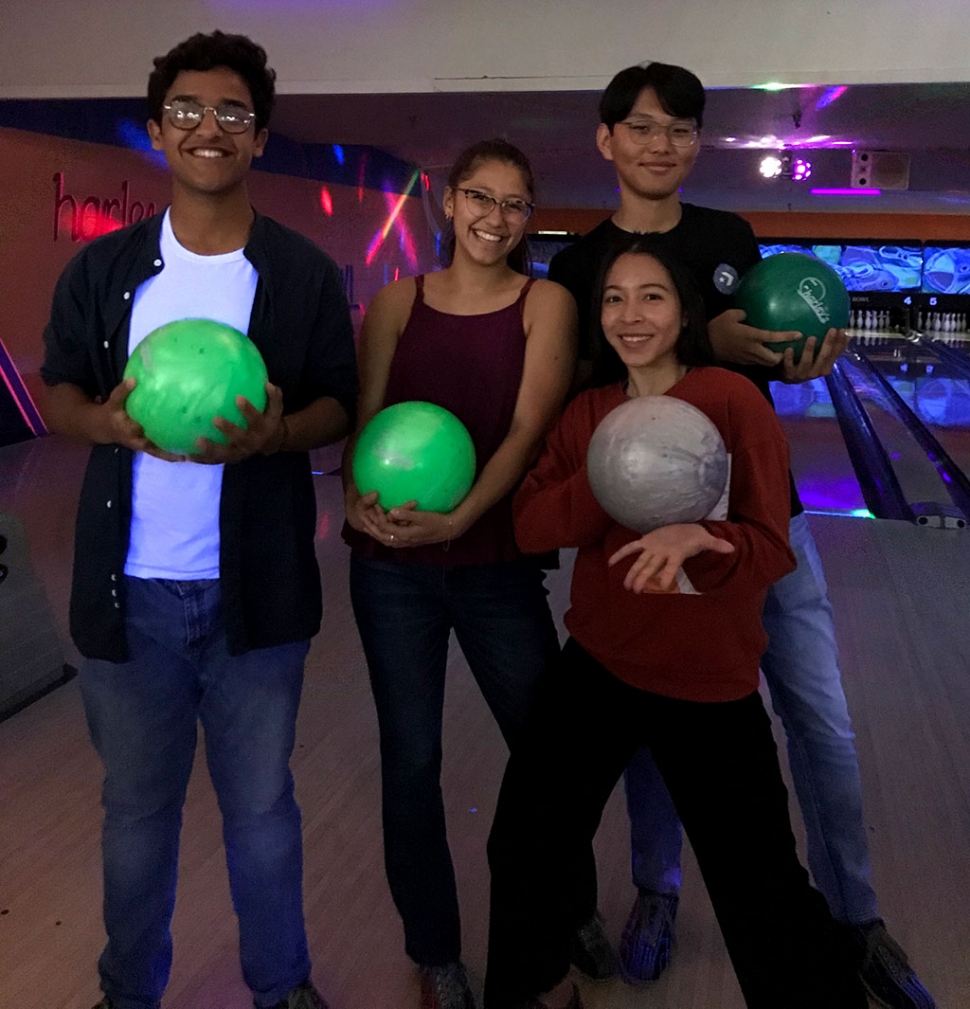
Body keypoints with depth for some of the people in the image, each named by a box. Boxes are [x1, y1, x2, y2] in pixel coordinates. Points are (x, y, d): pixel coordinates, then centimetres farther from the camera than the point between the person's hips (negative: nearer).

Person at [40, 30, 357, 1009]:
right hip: (129, 589, 1)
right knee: (136, 807, 16)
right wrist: (108, 421, -16)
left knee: (261, 805, 13)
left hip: (256, 590, -1)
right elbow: (56, 391, 7)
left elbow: (339, 406, 2)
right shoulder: (102, 268, 4)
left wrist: (277, 432, -20)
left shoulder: (305, 276, 0)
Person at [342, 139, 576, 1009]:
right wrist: (357, 498, -21)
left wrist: (460, 517, -28)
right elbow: (362, 416, -1)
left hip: (496, 562, -1)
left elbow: (528, 430, -13)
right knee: (410, 759, 8)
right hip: (391, 565, 1)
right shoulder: (397, 300, 4)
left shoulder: (546, 304, -2)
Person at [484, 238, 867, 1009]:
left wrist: (694, 538, -35)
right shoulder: (586, 411, 3)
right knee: (524, 845, 13)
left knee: (760, 887, 3)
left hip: (709, 683, -4)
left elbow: (773, 551, -15)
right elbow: (531, 527, -6)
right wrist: (608, 478, -23)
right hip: (598, 666, 5)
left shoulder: (734, 401, -12)